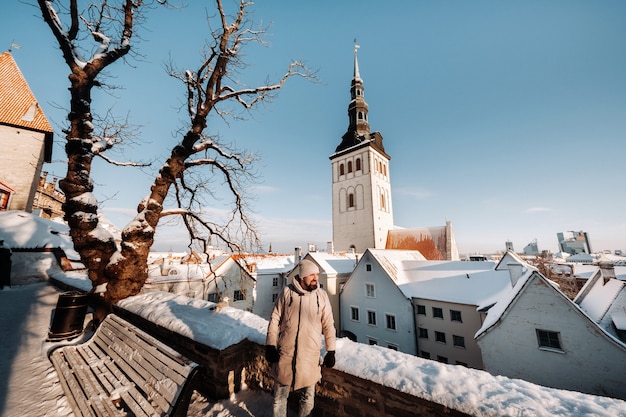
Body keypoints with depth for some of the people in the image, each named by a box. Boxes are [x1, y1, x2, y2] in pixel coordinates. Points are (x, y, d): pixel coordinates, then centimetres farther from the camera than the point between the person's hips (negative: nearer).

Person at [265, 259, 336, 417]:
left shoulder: (322, 295, -7)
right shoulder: (287, 292, -9)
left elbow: (328, 325, 1)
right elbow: (275, 319, -2)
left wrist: (331, 351, 2)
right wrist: (270, 345, -2)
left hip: (310, 356, 1)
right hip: (285, 353, 0)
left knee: (308, 398, 19)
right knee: (280, 396, 19)